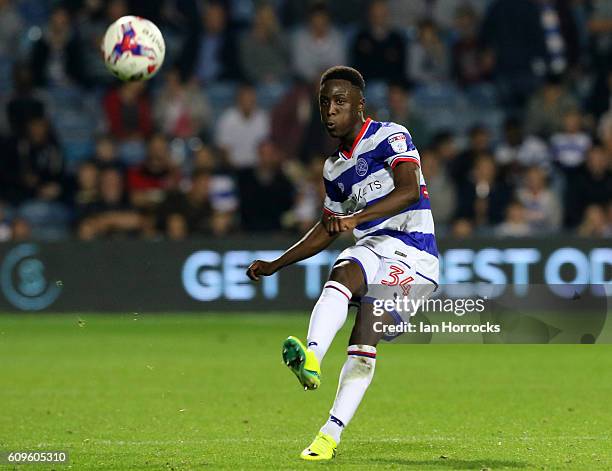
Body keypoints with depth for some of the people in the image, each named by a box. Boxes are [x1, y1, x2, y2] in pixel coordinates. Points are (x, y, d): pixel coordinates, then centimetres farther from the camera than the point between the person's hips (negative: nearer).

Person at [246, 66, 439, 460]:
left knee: (364, 341, -22)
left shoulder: (391, 136, -4)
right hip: (372, 247, 6)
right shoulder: (334, 168, 18)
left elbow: (410, 191, -21)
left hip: (412, 250, -5)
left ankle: (331, 434, -25)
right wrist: (274, 266, 26)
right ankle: (311, 360, -54)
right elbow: (328, 229, 30)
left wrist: (357, 218, -33)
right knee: (343, 274, -31)